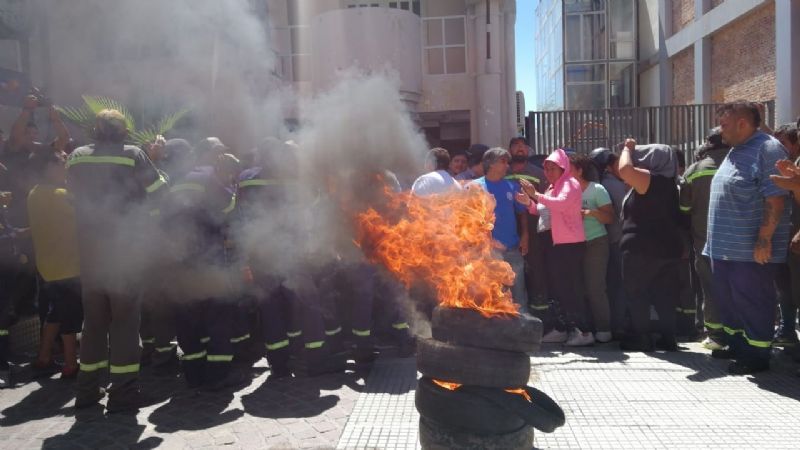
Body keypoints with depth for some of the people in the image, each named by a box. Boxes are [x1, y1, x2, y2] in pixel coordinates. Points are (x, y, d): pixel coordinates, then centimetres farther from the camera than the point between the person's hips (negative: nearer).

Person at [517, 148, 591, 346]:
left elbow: (562, 203, -27)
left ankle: (584, 332, -2)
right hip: (557, 244, 9)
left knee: (571, 288, -8)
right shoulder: (553, 188, 19)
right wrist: (529, 203, 2)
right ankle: (563, 328, 20)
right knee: (558, 287, 12)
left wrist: (536, 195, -28)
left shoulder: (570, 183, -7)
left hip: (572, 244, -9)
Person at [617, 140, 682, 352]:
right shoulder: (667, 183, 13)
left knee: (637, 295, 3)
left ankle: (641, 339, 7)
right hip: (667, 248, 9)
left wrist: (628, 148, -11)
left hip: (642, 249, -9)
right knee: (665, 296, 10)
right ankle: (668, 339, 13)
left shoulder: (651, 180, -17)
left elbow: (625, 170, -28)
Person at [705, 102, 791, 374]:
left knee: (752, 301, 0)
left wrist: (764, 239, -23)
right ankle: (737, 344, 32)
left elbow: (775, 199, -20)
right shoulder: (736, 151, 16)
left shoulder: (767, 149, -13)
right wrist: (716, 238, 20)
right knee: (727, 297, 17)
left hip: (751, 249, -9)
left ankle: (758, 355, 12)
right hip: (726, 246, 9)